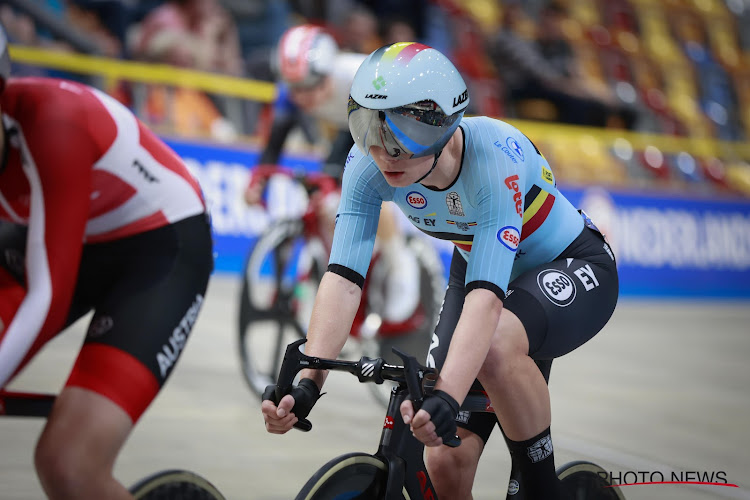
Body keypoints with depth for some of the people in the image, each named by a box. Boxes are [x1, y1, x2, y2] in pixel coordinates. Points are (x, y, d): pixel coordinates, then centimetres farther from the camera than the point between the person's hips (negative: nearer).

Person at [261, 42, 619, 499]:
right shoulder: (369, 163, -23)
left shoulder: (494, 155, -36)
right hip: (477, 268, 5)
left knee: (497, 346, -39)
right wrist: (306, 383, -43)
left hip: (573, 269, -5)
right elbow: (343, 278, -29)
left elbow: (487, 295, -46)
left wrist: (447, 397, -59)